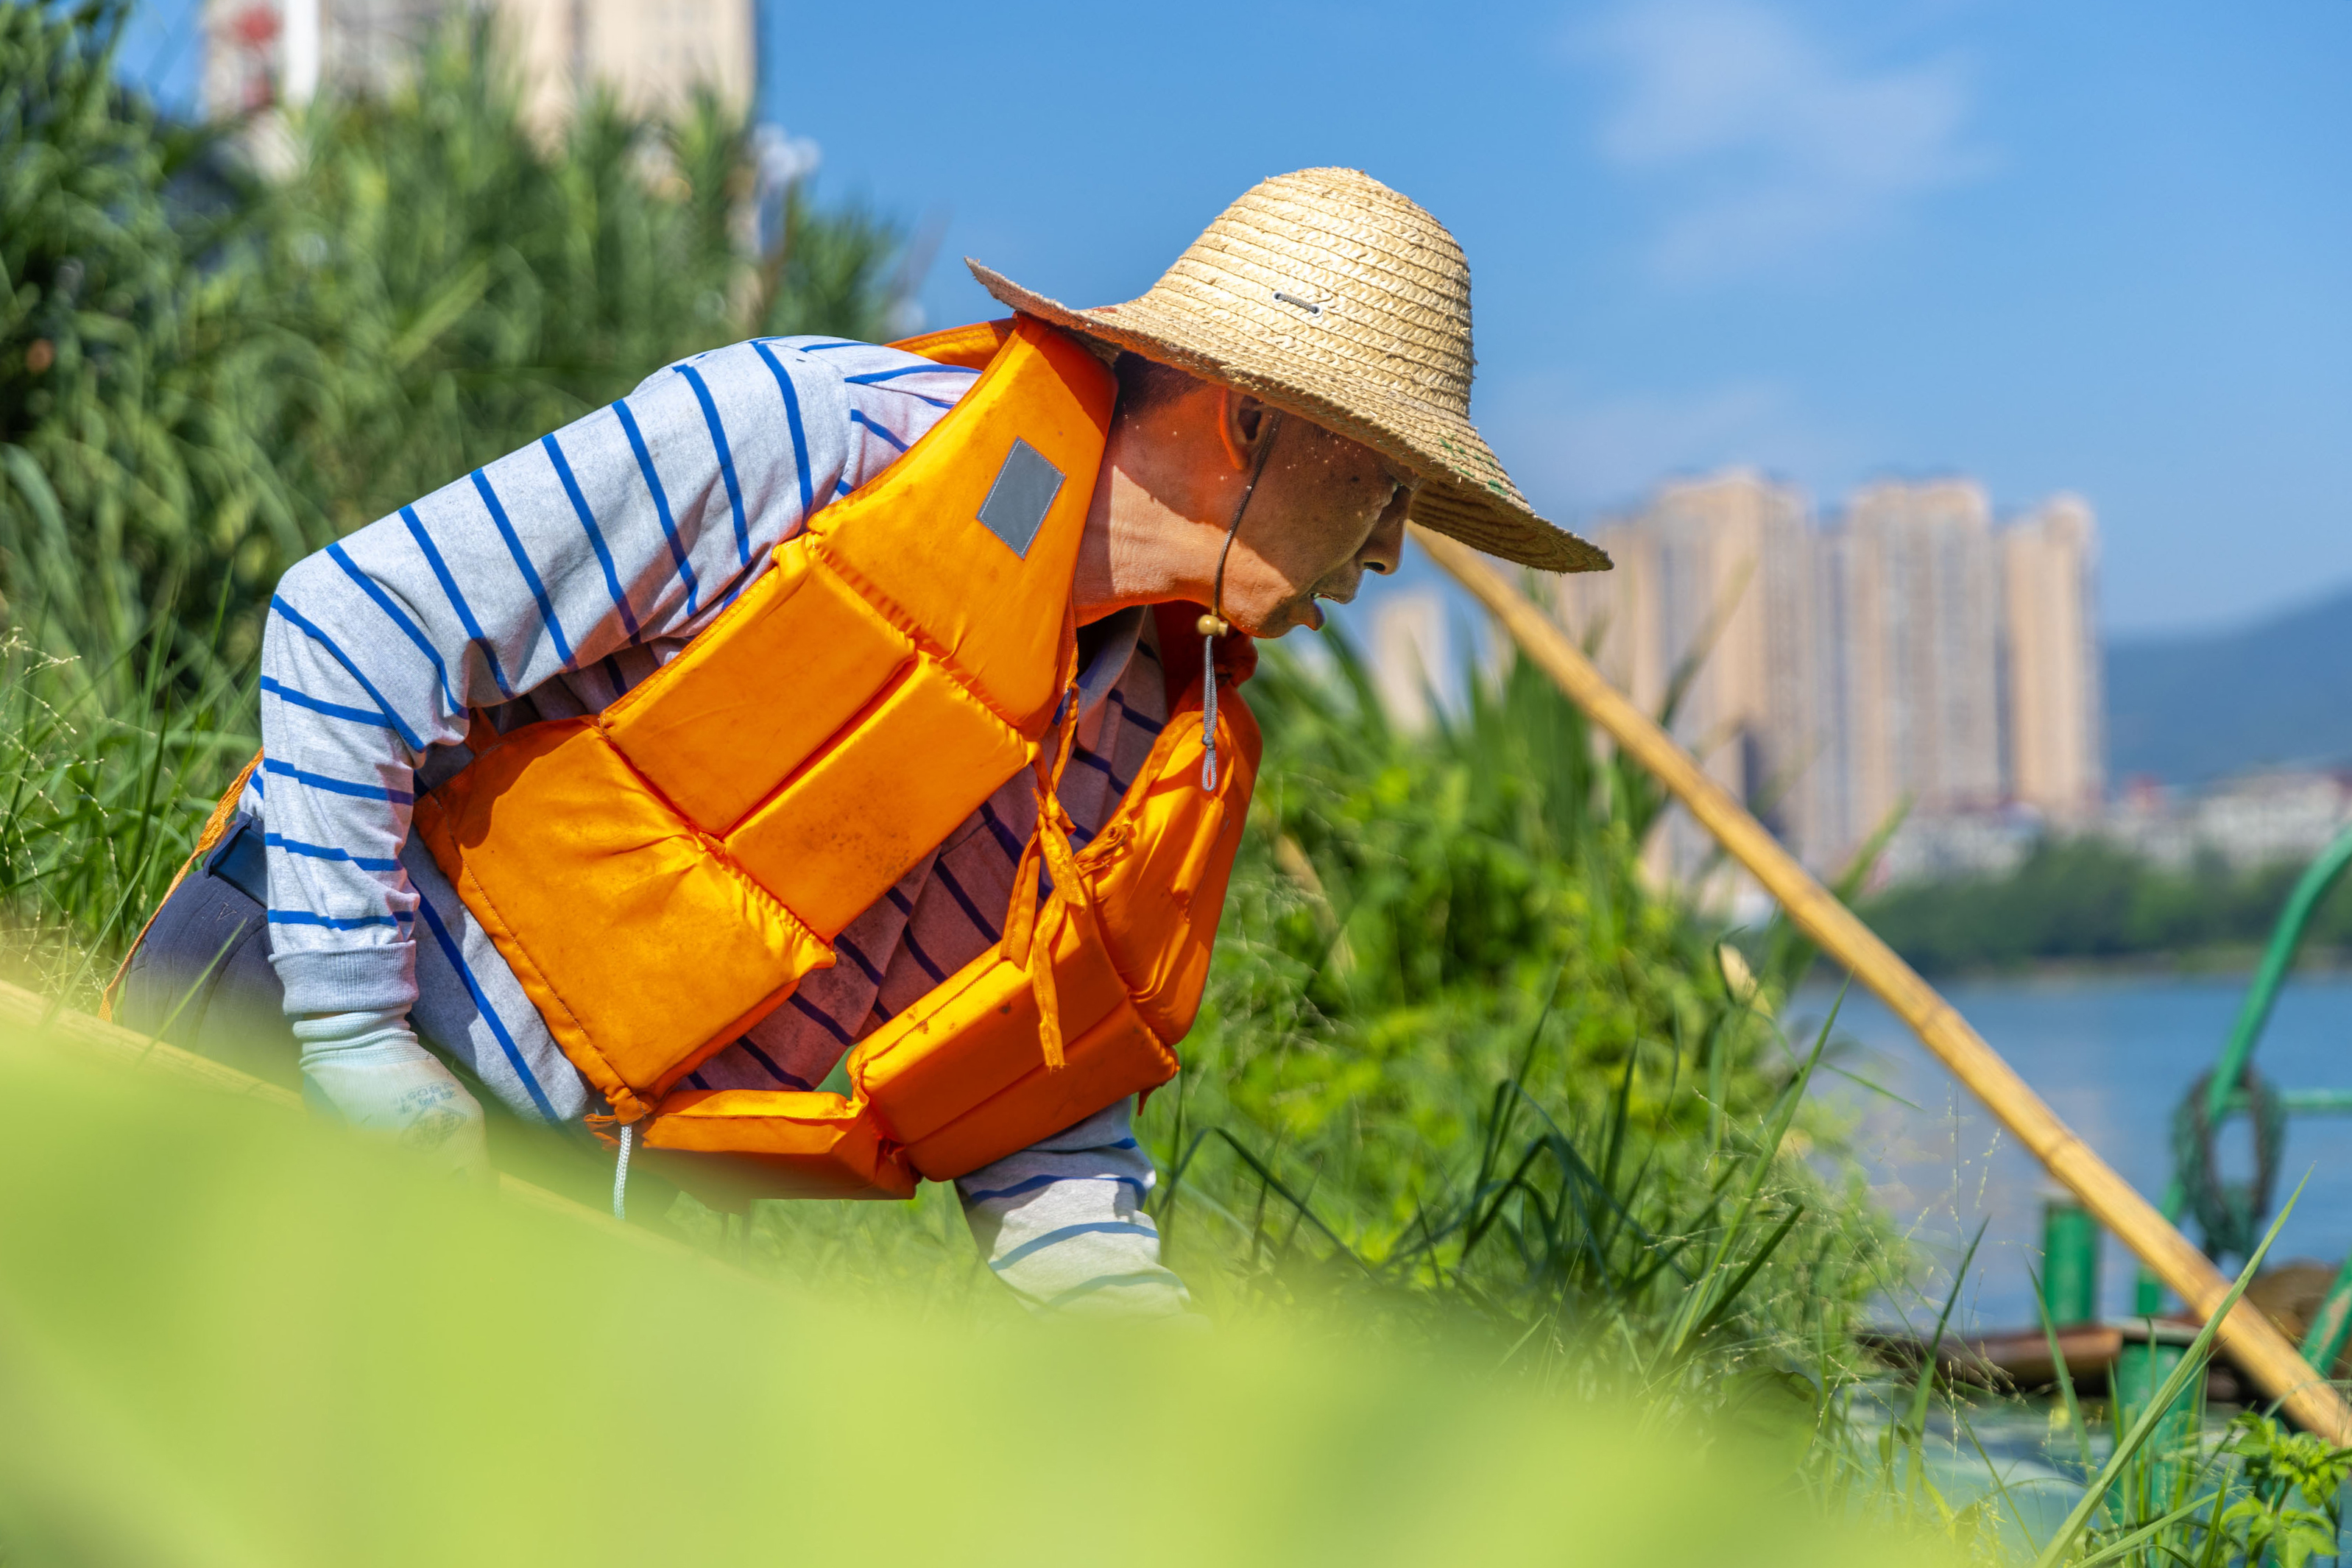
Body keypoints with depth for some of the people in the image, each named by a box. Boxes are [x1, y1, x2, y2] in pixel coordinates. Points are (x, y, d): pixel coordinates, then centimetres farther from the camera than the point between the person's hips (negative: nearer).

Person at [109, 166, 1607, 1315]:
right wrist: (352, 1024, -18)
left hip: (604, 1199, 7)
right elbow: (349, 623, -17)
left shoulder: (1163, 750, 3)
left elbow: (1048, 1135, 9)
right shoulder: (819, 433, -19)